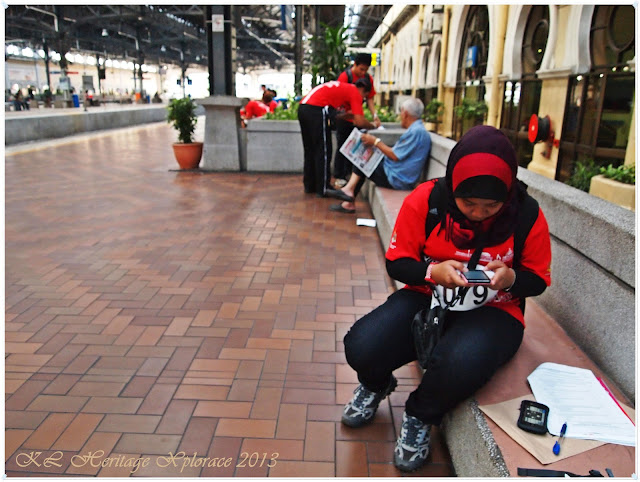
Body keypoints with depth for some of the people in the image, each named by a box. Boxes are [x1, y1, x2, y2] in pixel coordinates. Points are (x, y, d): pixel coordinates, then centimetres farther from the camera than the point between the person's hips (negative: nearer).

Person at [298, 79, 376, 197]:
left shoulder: (342, 87, 27)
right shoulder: (355, 92, 3)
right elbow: (360, 122, -5)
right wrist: (372, 126, 12)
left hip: (303, 108, 9)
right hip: (316, 109, -9)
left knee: (310, 150, 17)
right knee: (323, 151, 1)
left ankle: (309, 185, 25)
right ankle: (323, 189, 7)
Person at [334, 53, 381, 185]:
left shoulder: (368, 79, 2)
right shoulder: (344, 76, -13)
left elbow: (369, 99, 4)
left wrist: (375, 116, -11)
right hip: (344, 118, -5)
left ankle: (348, 174, 18)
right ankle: (339, 176, 7)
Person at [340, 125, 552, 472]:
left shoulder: (528, 216, -10)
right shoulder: (425, 199, -12)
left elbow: (538, 280, 3)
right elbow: (396, 262, -4)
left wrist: (511, 278, -21)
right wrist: (432, 272, -26)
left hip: (492, 311, -1)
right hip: (427, 297, 1)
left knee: (460, 364, -37)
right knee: (360, 347, -24)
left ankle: (421, 417, 2)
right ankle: (376, 385, 19)